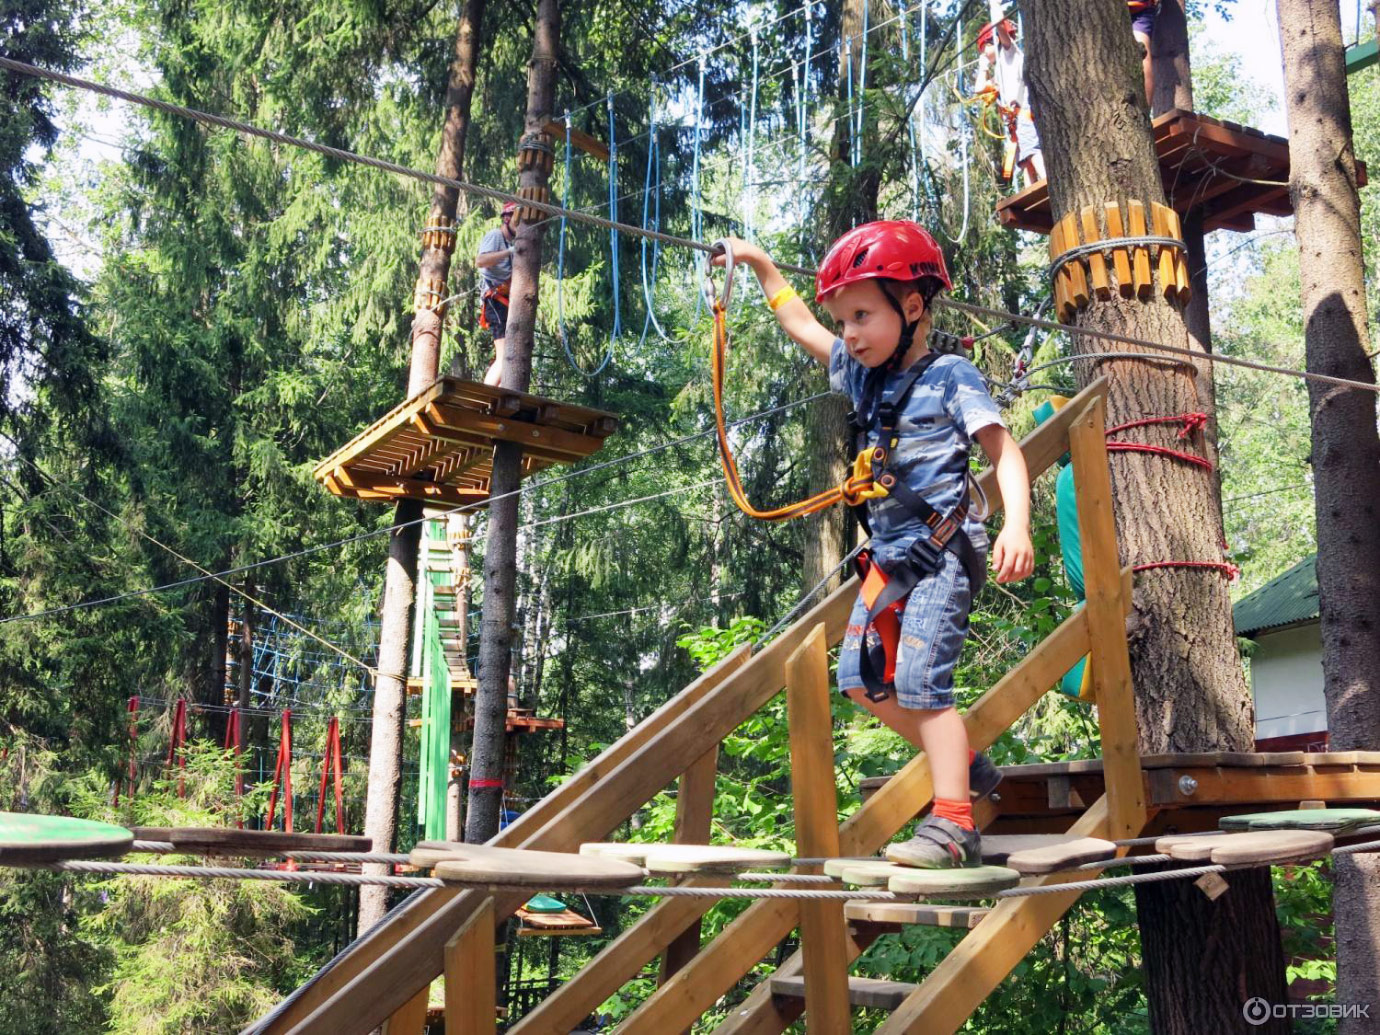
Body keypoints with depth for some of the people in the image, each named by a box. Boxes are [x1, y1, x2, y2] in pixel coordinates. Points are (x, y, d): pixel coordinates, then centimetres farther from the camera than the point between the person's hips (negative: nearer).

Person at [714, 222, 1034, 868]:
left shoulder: (949, 377, -8)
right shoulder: (860, 372, 12)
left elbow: (1004, 452, -14)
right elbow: (799, 325, 25)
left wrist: (1016, 526, -29)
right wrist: (760, 263, 25)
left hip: (944, 551, -8)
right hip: (891, 554, 8)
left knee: (918, 680, -17)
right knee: (860, 678, 7)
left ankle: (954, 826, -13)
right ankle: (964, 765, 20)